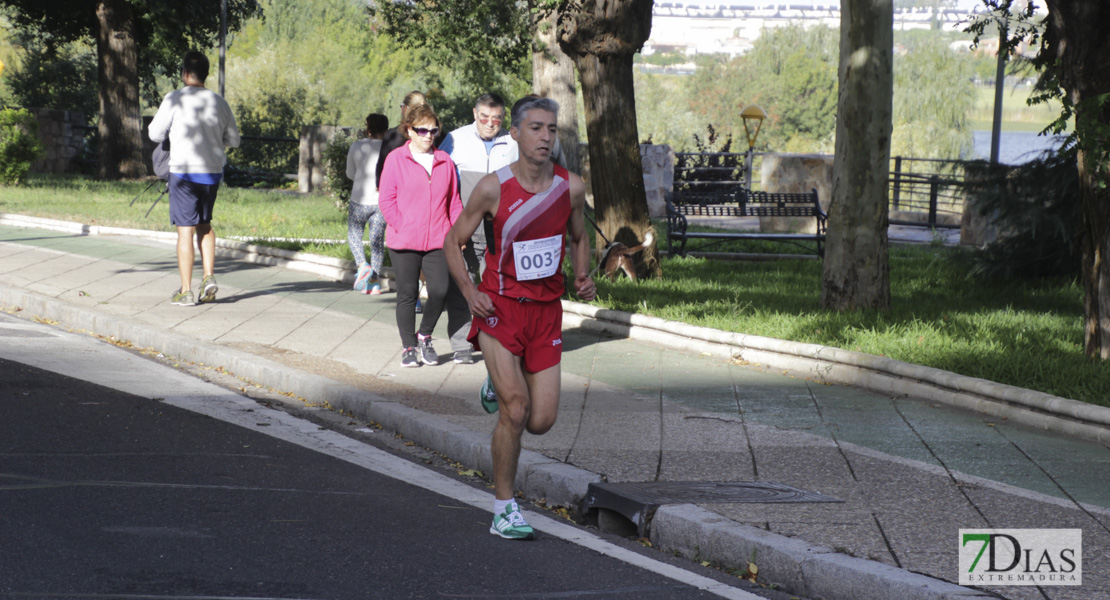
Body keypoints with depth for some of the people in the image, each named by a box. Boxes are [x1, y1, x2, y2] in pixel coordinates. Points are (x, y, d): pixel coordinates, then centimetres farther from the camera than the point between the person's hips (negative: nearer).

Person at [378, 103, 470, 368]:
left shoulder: (445, 161, 10)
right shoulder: (396, 159, 0)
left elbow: (454, 200, 15)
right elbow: (386, 200, -2)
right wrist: (402, 227, -10)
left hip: (437, 241, 2)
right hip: (403, 242, -2)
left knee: (441, 290, -10)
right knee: (407, 294, 3)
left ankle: (424, 336, 14)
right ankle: (408, 347, 17)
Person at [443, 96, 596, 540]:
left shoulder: (571, 187, -1)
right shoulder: (493, 188, -10)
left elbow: (578, 238, 18)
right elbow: (453, 242, 1)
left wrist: (582, 277, -1)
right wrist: (469, 292, -12)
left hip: (546, 311, 4)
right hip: (499, 307, -4)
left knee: (540, 422, 1)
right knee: (516, 409, -17)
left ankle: (498, 387, 35)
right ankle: (504, 509, -2)